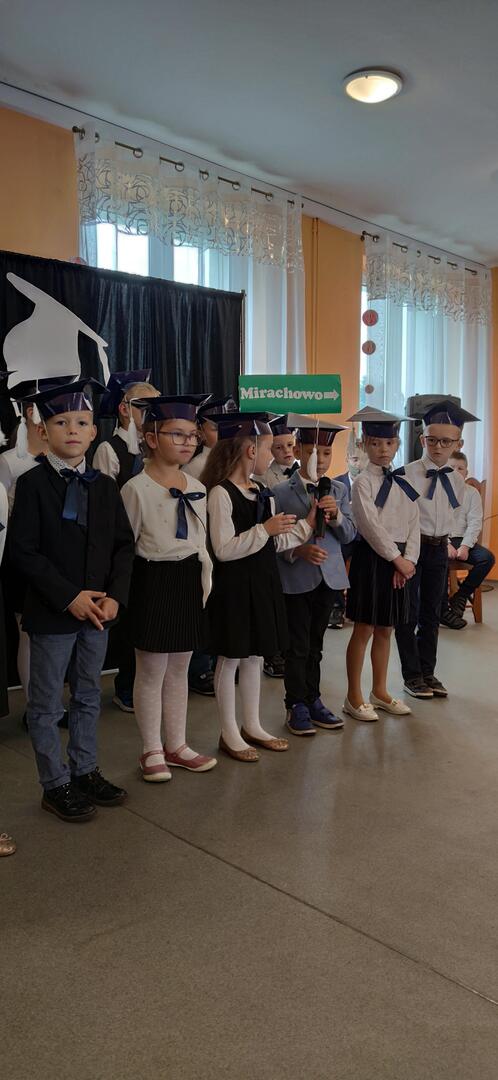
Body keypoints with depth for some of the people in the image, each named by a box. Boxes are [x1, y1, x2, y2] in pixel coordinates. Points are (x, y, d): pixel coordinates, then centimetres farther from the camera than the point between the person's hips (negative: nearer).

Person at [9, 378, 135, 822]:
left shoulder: (105, 486, 6)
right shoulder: (33, 484, -9)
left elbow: (124, 545, 6)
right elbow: (24, 552, -13)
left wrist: (115, 596, -7)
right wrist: (69, 597, -18)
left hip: (100, 610, 5)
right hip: (51, 613, -5)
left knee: (88, 698, 17)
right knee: (47, 705, 7)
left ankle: (86, 770, 33)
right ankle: (56, 785, 22)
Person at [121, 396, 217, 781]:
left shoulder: (197, 488, 7)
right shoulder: (137, 488, -12)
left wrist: (205, 584, 9)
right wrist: (124, 595, -12)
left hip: (190, 582, 6)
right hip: (153, 583, -6)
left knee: (179, 670, 15)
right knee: (152, 672, 6)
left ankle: (176, 745, 28)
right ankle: (152, 751, 21)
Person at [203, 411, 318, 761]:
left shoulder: (262, 493, 9)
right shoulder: (221, 493, -15)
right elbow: (223, 550, -21)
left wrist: (308, 524, 9)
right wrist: (264, 529, -22)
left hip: (263, 581, 8)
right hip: (234, 584, -8)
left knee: (254, 656, 15)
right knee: (231, 657, 5)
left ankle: (252, 726, 29)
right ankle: (229, 734, 18)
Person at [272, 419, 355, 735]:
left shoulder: (339, 490, 6)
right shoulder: (281, 493, -7)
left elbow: (349, 535, 3)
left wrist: (336, 514, -15)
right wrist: (297, 551, -23)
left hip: (329, 576, 4)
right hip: (296, 578, -4)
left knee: (316, 644, 15)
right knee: (298, 646, 3)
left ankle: (313, 700, 26)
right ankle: (296, 705, 16)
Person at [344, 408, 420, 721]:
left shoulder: (404, 482, 10)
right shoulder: (363, 482, -8)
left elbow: (413, 525, 6)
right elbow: (371, 526, -15)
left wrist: (409, 560, -6)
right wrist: (397, 558, -14)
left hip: (400, 560, 6)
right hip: (372, 557, -6)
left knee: (385, 630, 14)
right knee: (364, 630, 1)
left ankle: (380, 692, 27)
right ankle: (354, 697, 12)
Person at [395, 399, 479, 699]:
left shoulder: (457, 480, 5)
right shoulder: (408, 474, -14)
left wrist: (444, 545, 12)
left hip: (439, 550, 5)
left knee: (432, 613, 13)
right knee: (409, 613, 3)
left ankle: (428, 672, 26)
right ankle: (412, 675, 16)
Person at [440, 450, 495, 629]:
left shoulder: (472, 493, 9)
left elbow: (475, 523, 1)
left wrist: (465, 546, -14)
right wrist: (446, 545, -17)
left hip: (462, 540, 3)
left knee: (487, 557, -21)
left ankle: (460, 597, -5)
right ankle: (443, 610, -17)